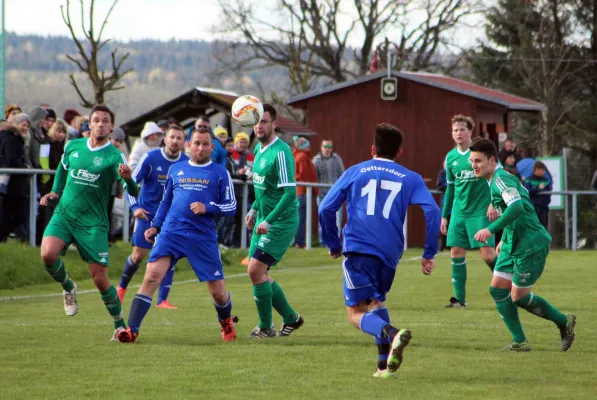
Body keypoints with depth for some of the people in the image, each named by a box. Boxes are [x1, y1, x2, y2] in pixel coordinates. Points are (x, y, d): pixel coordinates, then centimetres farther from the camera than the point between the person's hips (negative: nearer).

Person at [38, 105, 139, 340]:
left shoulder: (114, 156, -8)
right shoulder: (72, 146, 5)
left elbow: (133, 192, -16)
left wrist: (128, 179, -38)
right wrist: (55, 192, 13)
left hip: (93, 223, -3)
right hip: (64, 214, 3)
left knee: (100, 279, -5)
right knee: (48, 254, -25)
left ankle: (120, 325, 15)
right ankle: (68, 288, 6)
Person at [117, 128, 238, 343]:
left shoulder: (220, 173, 5)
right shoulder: (176, 169, 14)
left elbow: (231, 206, 2)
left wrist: (207, 208, -14)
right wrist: (155, 226, 13)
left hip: (204, 237, -1)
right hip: (171, 232, 2)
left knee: (218, 292, 2)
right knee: (151, 276, -18)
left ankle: (226, 322, 36)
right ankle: (131, 329, -18)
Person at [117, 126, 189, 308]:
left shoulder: (187, 163, -3)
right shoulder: (150, 158, -12)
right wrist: (135, 207, -20)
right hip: (148, 213, -2)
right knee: (139, 255, 0)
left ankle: (162, 300, -5)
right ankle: (122, 287, 26)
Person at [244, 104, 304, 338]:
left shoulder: (280, 152, -20)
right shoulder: (259, 149, 9)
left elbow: (290, 192, -24)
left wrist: (268, 221, -26)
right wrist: (254, 210, 16)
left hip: (281, 222, -9)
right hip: (263, 220, 9)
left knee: (256, 270, -13)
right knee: (258, 273, 11)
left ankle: (266, 327, 1)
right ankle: (290, 317, 26)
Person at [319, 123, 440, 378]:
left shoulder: (355, 172, 12)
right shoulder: (410, 179, 11)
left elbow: (326, 208, 7)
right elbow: (432, 211, -2)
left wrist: (333, 244, 18)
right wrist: (429, 254, 2)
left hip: (358, 249, -3)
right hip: (390, 254, 3)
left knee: (356, 314, 0)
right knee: (376, 302, 26)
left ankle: (391, 333, -32)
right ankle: (385, 363, 13)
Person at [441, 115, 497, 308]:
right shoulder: (451, 157, 10)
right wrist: (445, 215, 18)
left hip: (480, 212, -5)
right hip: (459, 212, 5)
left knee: (487, 254, -12)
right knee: (456, 253, 2)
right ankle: (459, 298, 9)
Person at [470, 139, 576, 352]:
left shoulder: (501, 179, -18)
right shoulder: (495, 180, 13)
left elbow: (517, 206, -35)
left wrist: (491, 229, -40)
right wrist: (504, 239, 28)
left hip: (531, 245, -10)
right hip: (512, 244, 10)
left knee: (519, 297, -4)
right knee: (497, 290, 2)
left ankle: (564, 322, 15)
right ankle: (519, 341, 9)